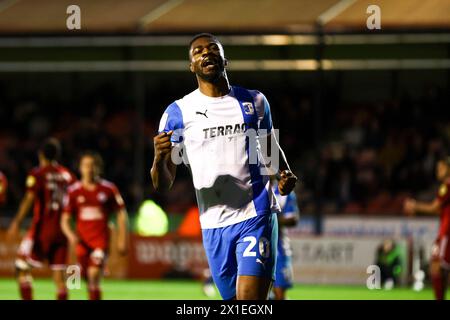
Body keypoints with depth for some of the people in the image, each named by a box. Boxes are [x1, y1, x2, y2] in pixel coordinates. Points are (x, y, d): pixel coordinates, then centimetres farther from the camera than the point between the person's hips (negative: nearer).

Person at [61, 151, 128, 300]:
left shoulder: (109, 189, -1)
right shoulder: (74, 191, 2)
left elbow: (121, 215, 6)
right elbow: (65, 220, 4)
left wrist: (122, 240, 0)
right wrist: (70, 235, -15)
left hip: (101, 239, -3)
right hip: (82, 241, 3)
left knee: (94, 275, -19)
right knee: (87, 276, 8)